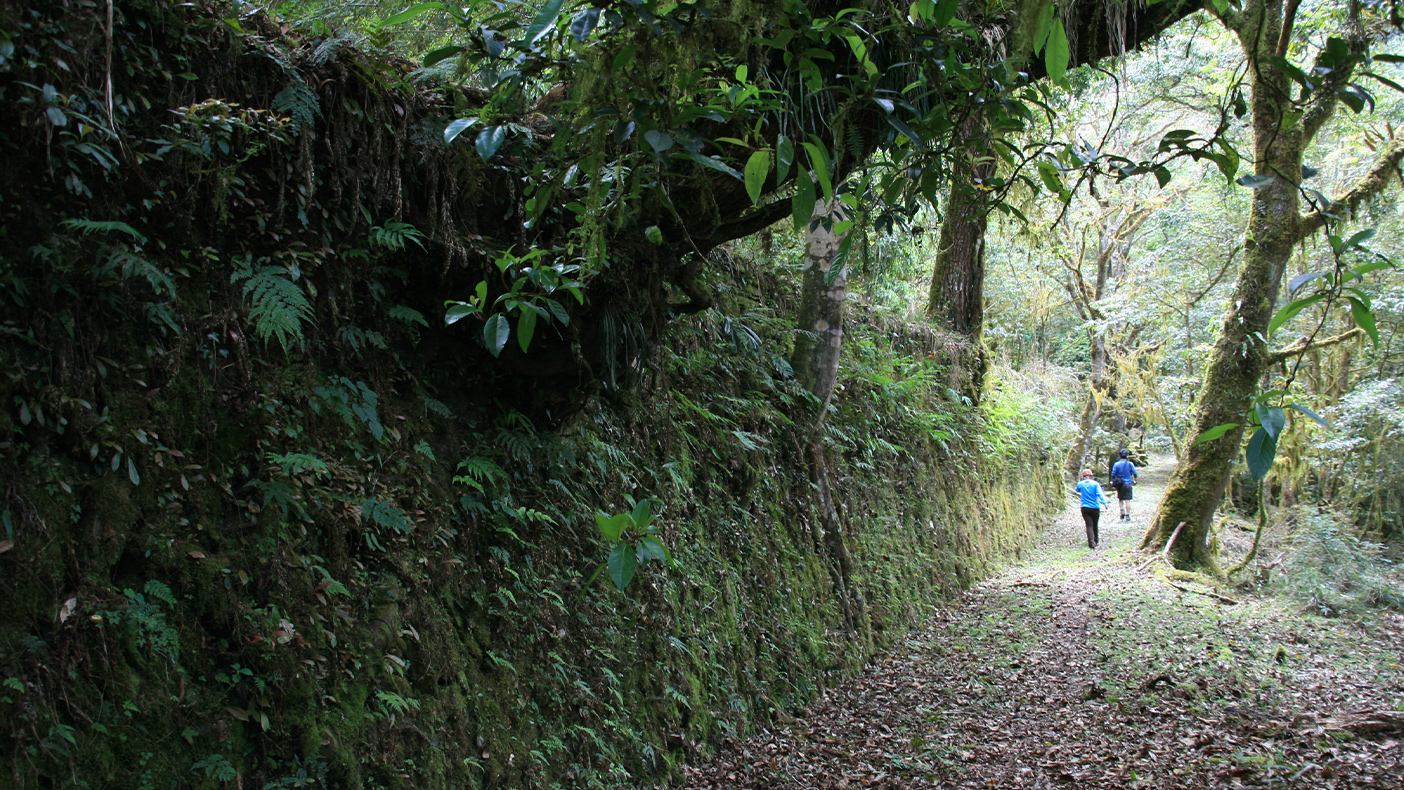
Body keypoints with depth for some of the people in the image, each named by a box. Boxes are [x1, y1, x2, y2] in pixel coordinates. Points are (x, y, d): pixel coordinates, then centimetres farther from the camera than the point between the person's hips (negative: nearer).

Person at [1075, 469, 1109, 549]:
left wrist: (1080, 480, 31)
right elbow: (1100, 494, -16)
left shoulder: (1080, 484, 1)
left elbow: (1077, 490, 24)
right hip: (1095, 508, 0)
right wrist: (1105, 503, -21)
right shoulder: (1095, 484, -4)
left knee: (1089, 525, -4)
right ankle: (1095, 541, 31)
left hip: (1085, 508, 0)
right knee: (1095, 525, 17)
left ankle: (1091, 542, -21)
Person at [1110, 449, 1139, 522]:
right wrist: (1135, 481, 14)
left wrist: (1113, 483, 11)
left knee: (1120, 499, 16)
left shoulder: (1116, 464, -1)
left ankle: (1122, 510, -3)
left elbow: (1113, 475, -1)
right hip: (1128, 484, -1)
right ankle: (1127, 515, -2)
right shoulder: (1130, 464, -2)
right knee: (1127, 500, 0)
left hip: (1119, 484, 1)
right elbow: (1135, 473, -1)